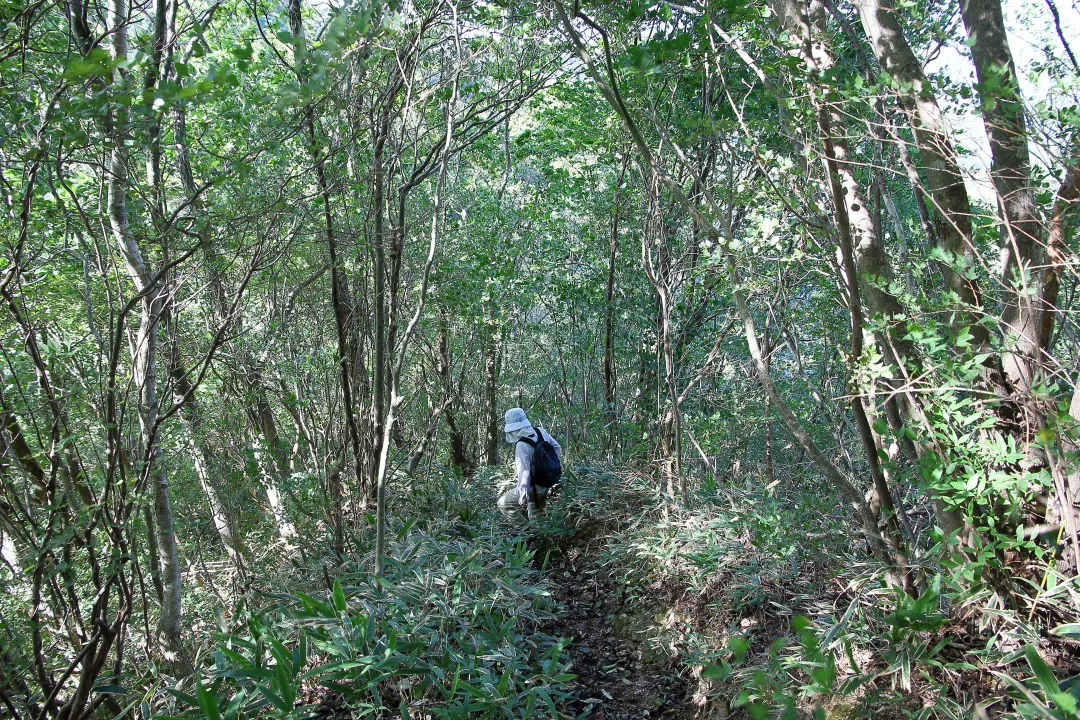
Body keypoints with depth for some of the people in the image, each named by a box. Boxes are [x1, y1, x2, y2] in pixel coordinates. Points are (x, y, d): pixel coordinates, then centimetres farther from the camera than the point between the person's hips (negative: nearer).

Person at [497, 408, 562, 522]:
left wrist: (523, 496, -29)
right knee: (536, 515, 23)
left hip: (532, 488, -8)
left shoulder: (522, 446, -27)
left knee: (503, 504, 4)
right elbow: (557, 448, 10)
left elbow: (524, 472, -30)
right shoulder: (541, 432, -4)